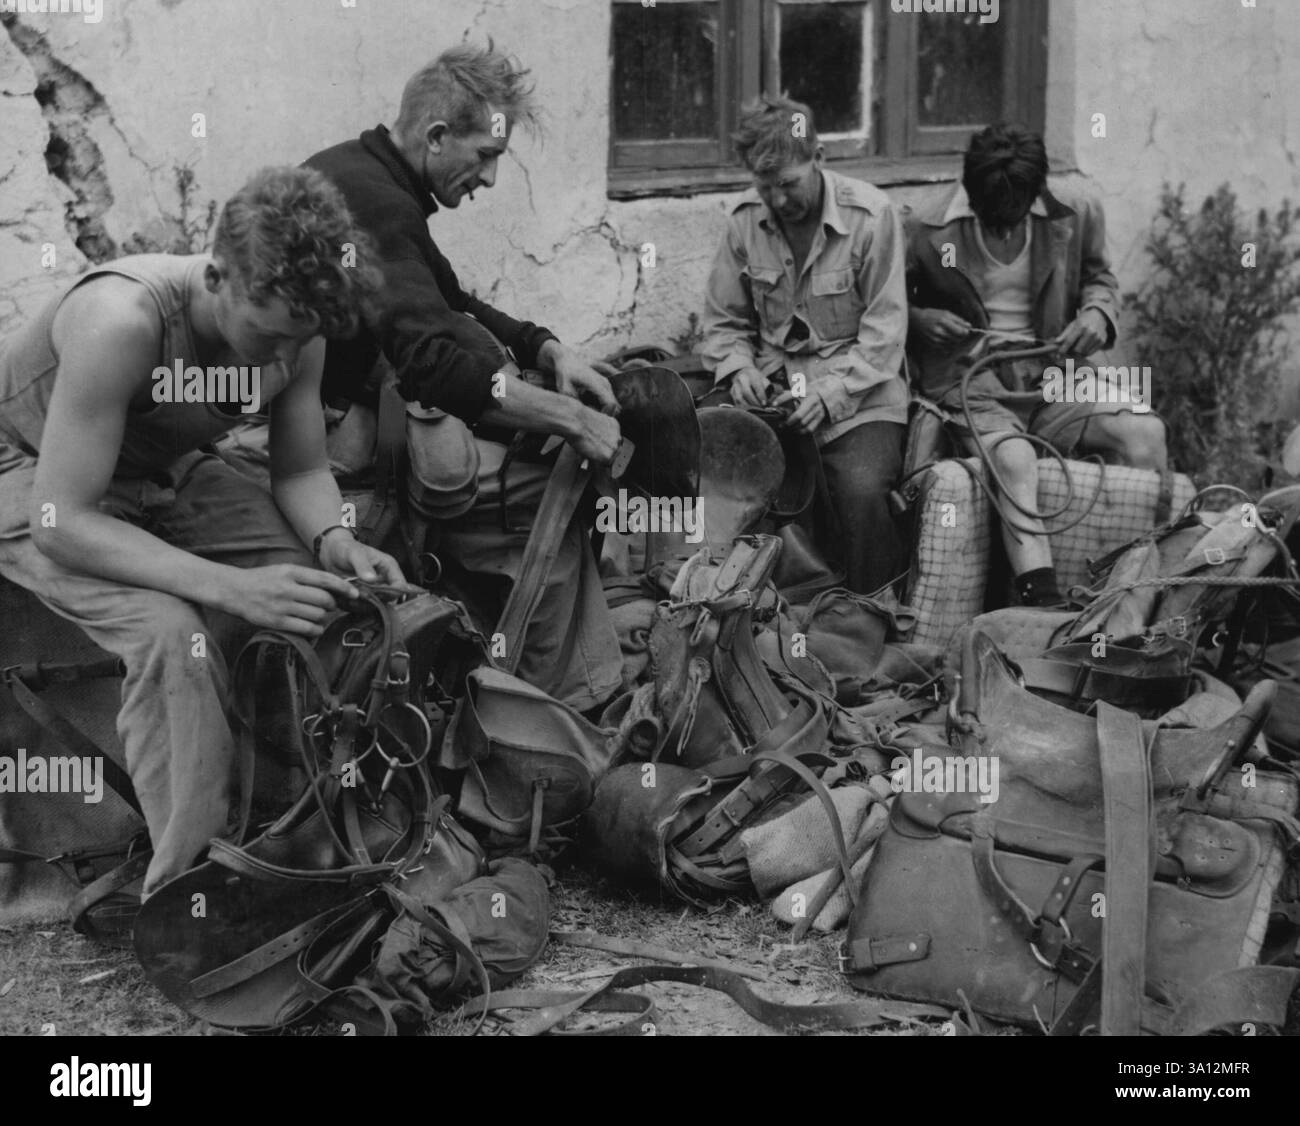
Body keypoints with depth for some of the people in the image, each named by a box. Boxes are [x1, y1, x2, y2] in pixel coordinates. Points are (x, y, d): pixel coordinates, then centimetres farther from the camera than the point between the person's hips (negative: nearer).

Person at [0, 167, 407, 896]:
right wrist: (230, 587, -45)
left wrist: (335, 541, -27)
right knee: (172, 633, -32)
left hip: (165, 477, 6)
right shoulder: (121, 322, -37)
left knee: (328, 605, -12)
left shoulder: (295, 328, -17)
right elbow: (62, 523, -37)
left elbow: (302, 471, -3)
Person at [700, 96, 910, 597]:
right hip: (773, 387, 4)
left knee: (862, 491, -31)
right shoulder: (745, 219, 5)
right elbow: (724, 321, 14)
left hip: (859, 392, -3)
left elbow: (884, 330, -9)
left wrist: (830, 393, -21)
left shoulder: (871, 214, -9)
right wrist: (738, 368, -8)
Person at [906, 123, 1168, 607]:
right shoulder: (928, 232, -3)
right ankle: (1042, 601, -40)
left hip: (1051, 375, 3)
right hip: (967, 381, -3)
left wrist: (1098, 313, -3)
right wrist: (921, 320, -12)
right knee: (1013, 457, -36)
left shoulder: (1076, 216, 3)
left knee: (1145, 431, -21)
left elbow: (1099, 277, 21)